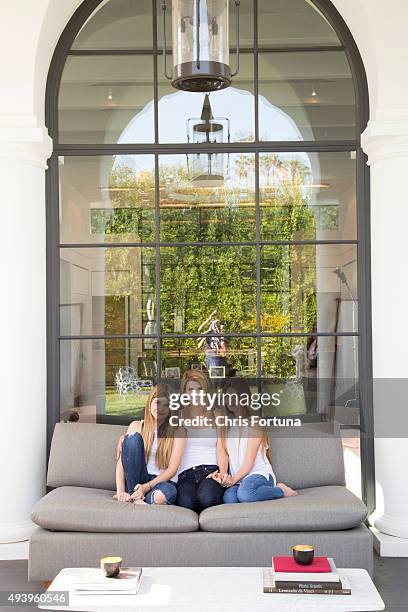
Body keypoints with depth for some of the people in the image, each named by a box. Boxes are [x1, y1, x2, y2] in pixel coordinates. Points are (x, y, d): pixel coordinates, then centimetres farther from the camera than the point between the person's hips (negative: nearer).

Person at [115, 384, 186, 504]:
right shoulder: (136, 426, 9)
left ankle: (133, 498, -14)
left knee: (169, 492, -40)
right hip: (134, 480, 3)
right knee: (134, 438, -21)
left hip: (163, 481, -3)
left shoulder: (177, 431, 3)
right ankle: (134, 496, -20)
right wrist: (120, 491, -16)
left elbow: (172, 469, -6)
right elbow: (120, 460, -1)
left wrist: (147, 487, -19)